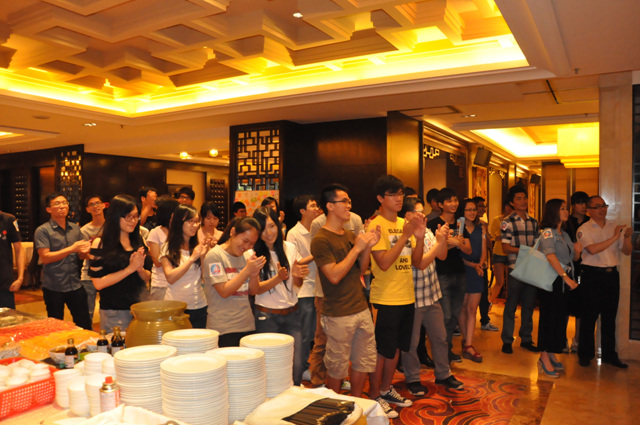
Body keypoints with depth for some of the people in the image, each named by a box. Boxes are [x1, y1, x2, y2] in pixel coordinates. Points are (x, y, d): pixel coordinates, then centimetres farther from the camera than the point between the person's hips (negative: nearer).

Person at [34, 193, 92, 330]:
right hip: (53, 288, -3)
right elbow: (45, 258, -14)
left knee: (85, 325, 9)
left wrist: (85, 251, -11)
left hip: (75, 286, 4)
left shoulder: (75, 228, 8)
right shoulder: (42, 231, -5)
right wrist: (72, 249, -21)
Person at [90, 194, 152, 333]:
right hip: (114, 312, -4)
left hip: (140, 307, 4)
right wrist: (130, 268, -15)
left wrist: (140, 269, -9)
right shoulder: (100, 244, -5)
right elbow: (98, 283, -13)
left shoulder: (139, 242, 8)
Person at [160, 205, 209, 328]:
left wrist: (203, 257, -10)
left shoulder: (198, 247, 6)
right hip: (175, 306, -3)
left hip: (199, 306, 3)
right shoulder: (168, 248, -4)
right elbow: (170, 278, -14)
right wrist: (192, 258, -16)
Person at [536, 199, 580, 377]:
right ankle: (544, 358, 5)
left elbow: (572, 258, 21)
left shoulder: (565, 234, 14)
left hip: (565, 280, 8)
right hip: (551, 280, -8)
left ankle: (552, 355, 23)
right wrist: (566, 277, -29)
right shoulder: (548, 232, -11)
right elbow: (551, 256, -25)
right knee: (549, 317, -3)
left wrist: (577, 251, -1)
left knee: (560, 317, 12)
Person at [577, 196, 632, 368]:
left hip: (612, 275, 5)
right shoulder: (584, 229, -4)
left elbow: (627, 252, 8)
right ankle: (585, 354, 15)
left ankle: (609, 354, 23)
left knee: (610, 316, 12)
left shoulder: (614, 227, 10)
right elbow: (592, 249, -20)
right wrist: (614, 237, -20)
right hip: (593, 275, -5)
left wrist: (627, 237, -11)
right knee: (589, 316, 2)